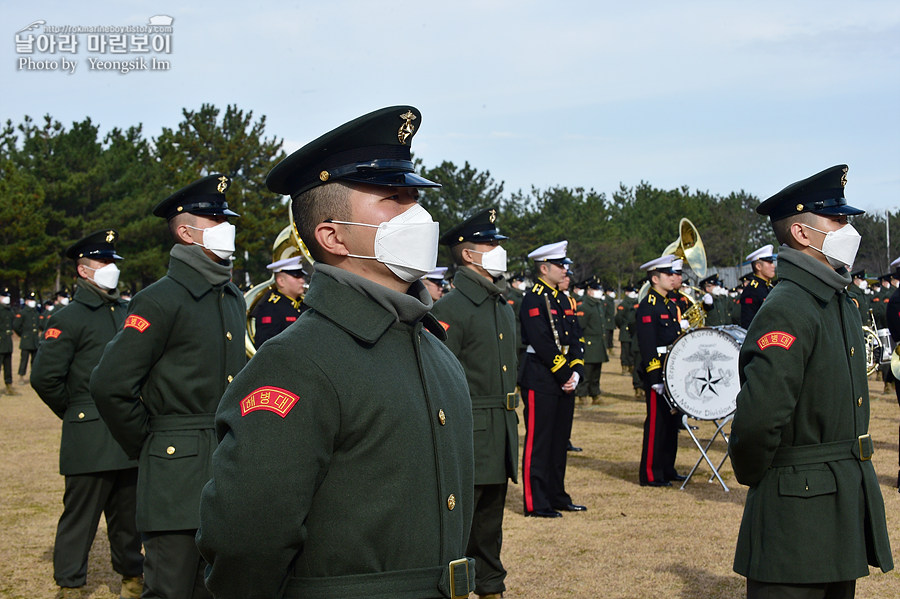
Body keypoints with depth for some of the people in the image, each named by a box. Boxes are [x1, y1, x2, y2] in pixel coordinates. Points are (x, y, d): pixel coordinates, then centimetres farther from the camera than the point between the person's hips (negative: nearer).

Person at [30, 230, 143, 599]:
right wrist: (74, 412, -2)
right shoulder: (68, 319, -8)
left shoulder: (127, 313, 13)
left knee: (128, 513, 14)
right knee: (80, 516, 3)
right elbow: (44, 377, -12)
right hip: (90, 440, -6)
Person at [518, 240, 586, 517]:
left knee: (560, 441, 13)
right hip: (540, 380, -8)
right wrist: (564, 376, -15)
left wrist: (576, 372, -2)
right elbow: (542, 344, -18)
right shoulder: (533, 299, -11)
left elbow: (573, 340, 13)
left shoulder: (562, 299, 16)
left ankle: (557, 496, 23)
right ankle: (535, 503, 2)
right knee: (538, 442, -3)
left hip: (564, 382, 9)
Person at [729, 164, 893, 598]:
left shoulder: (842, 304, 12)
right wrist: (752, 477, -13)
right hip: (799, 510, -9)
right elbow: (759, 417, -28)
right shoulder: (786, 311, -20)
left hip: (846, 501, 9)